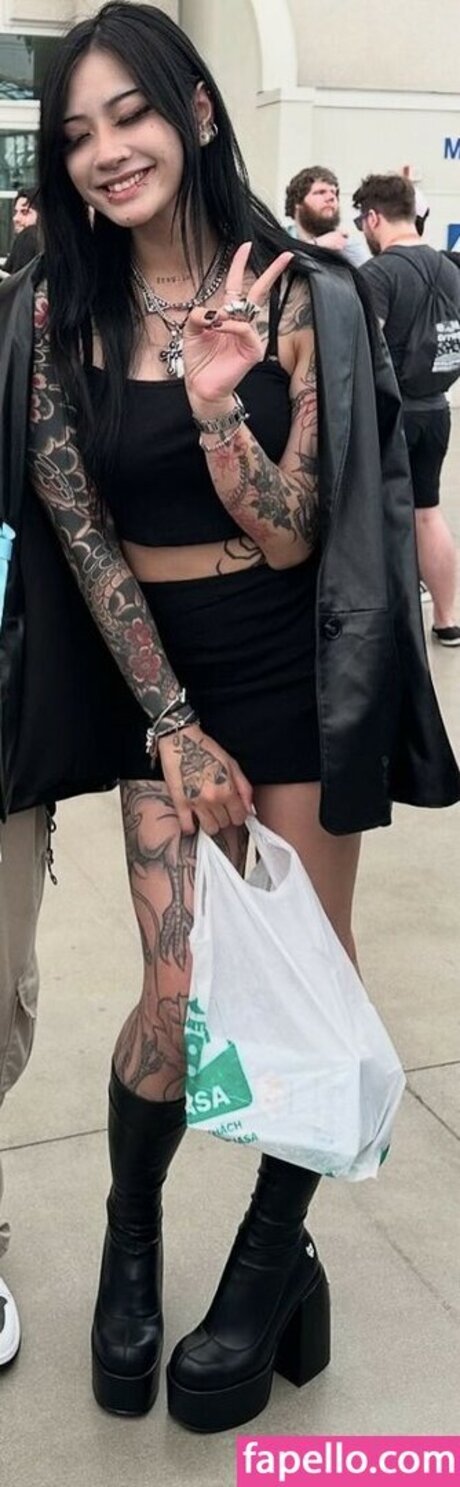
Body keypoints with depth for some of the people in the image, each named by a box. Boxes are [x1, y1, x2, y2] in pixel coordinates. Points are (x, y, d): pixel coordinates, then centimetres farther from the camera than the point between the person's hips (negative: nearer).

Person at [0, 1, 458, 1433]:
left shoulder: (294, 294, -7)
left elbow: (290, 539, -10)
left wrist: (217, 399, -27)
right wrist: (170, 723, -9)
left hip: (301, 670, -1)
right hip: (156, 670, 1)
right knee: (183, 997, -5)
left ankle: (269, 1256, 28)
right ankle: (131, 1237, 25)